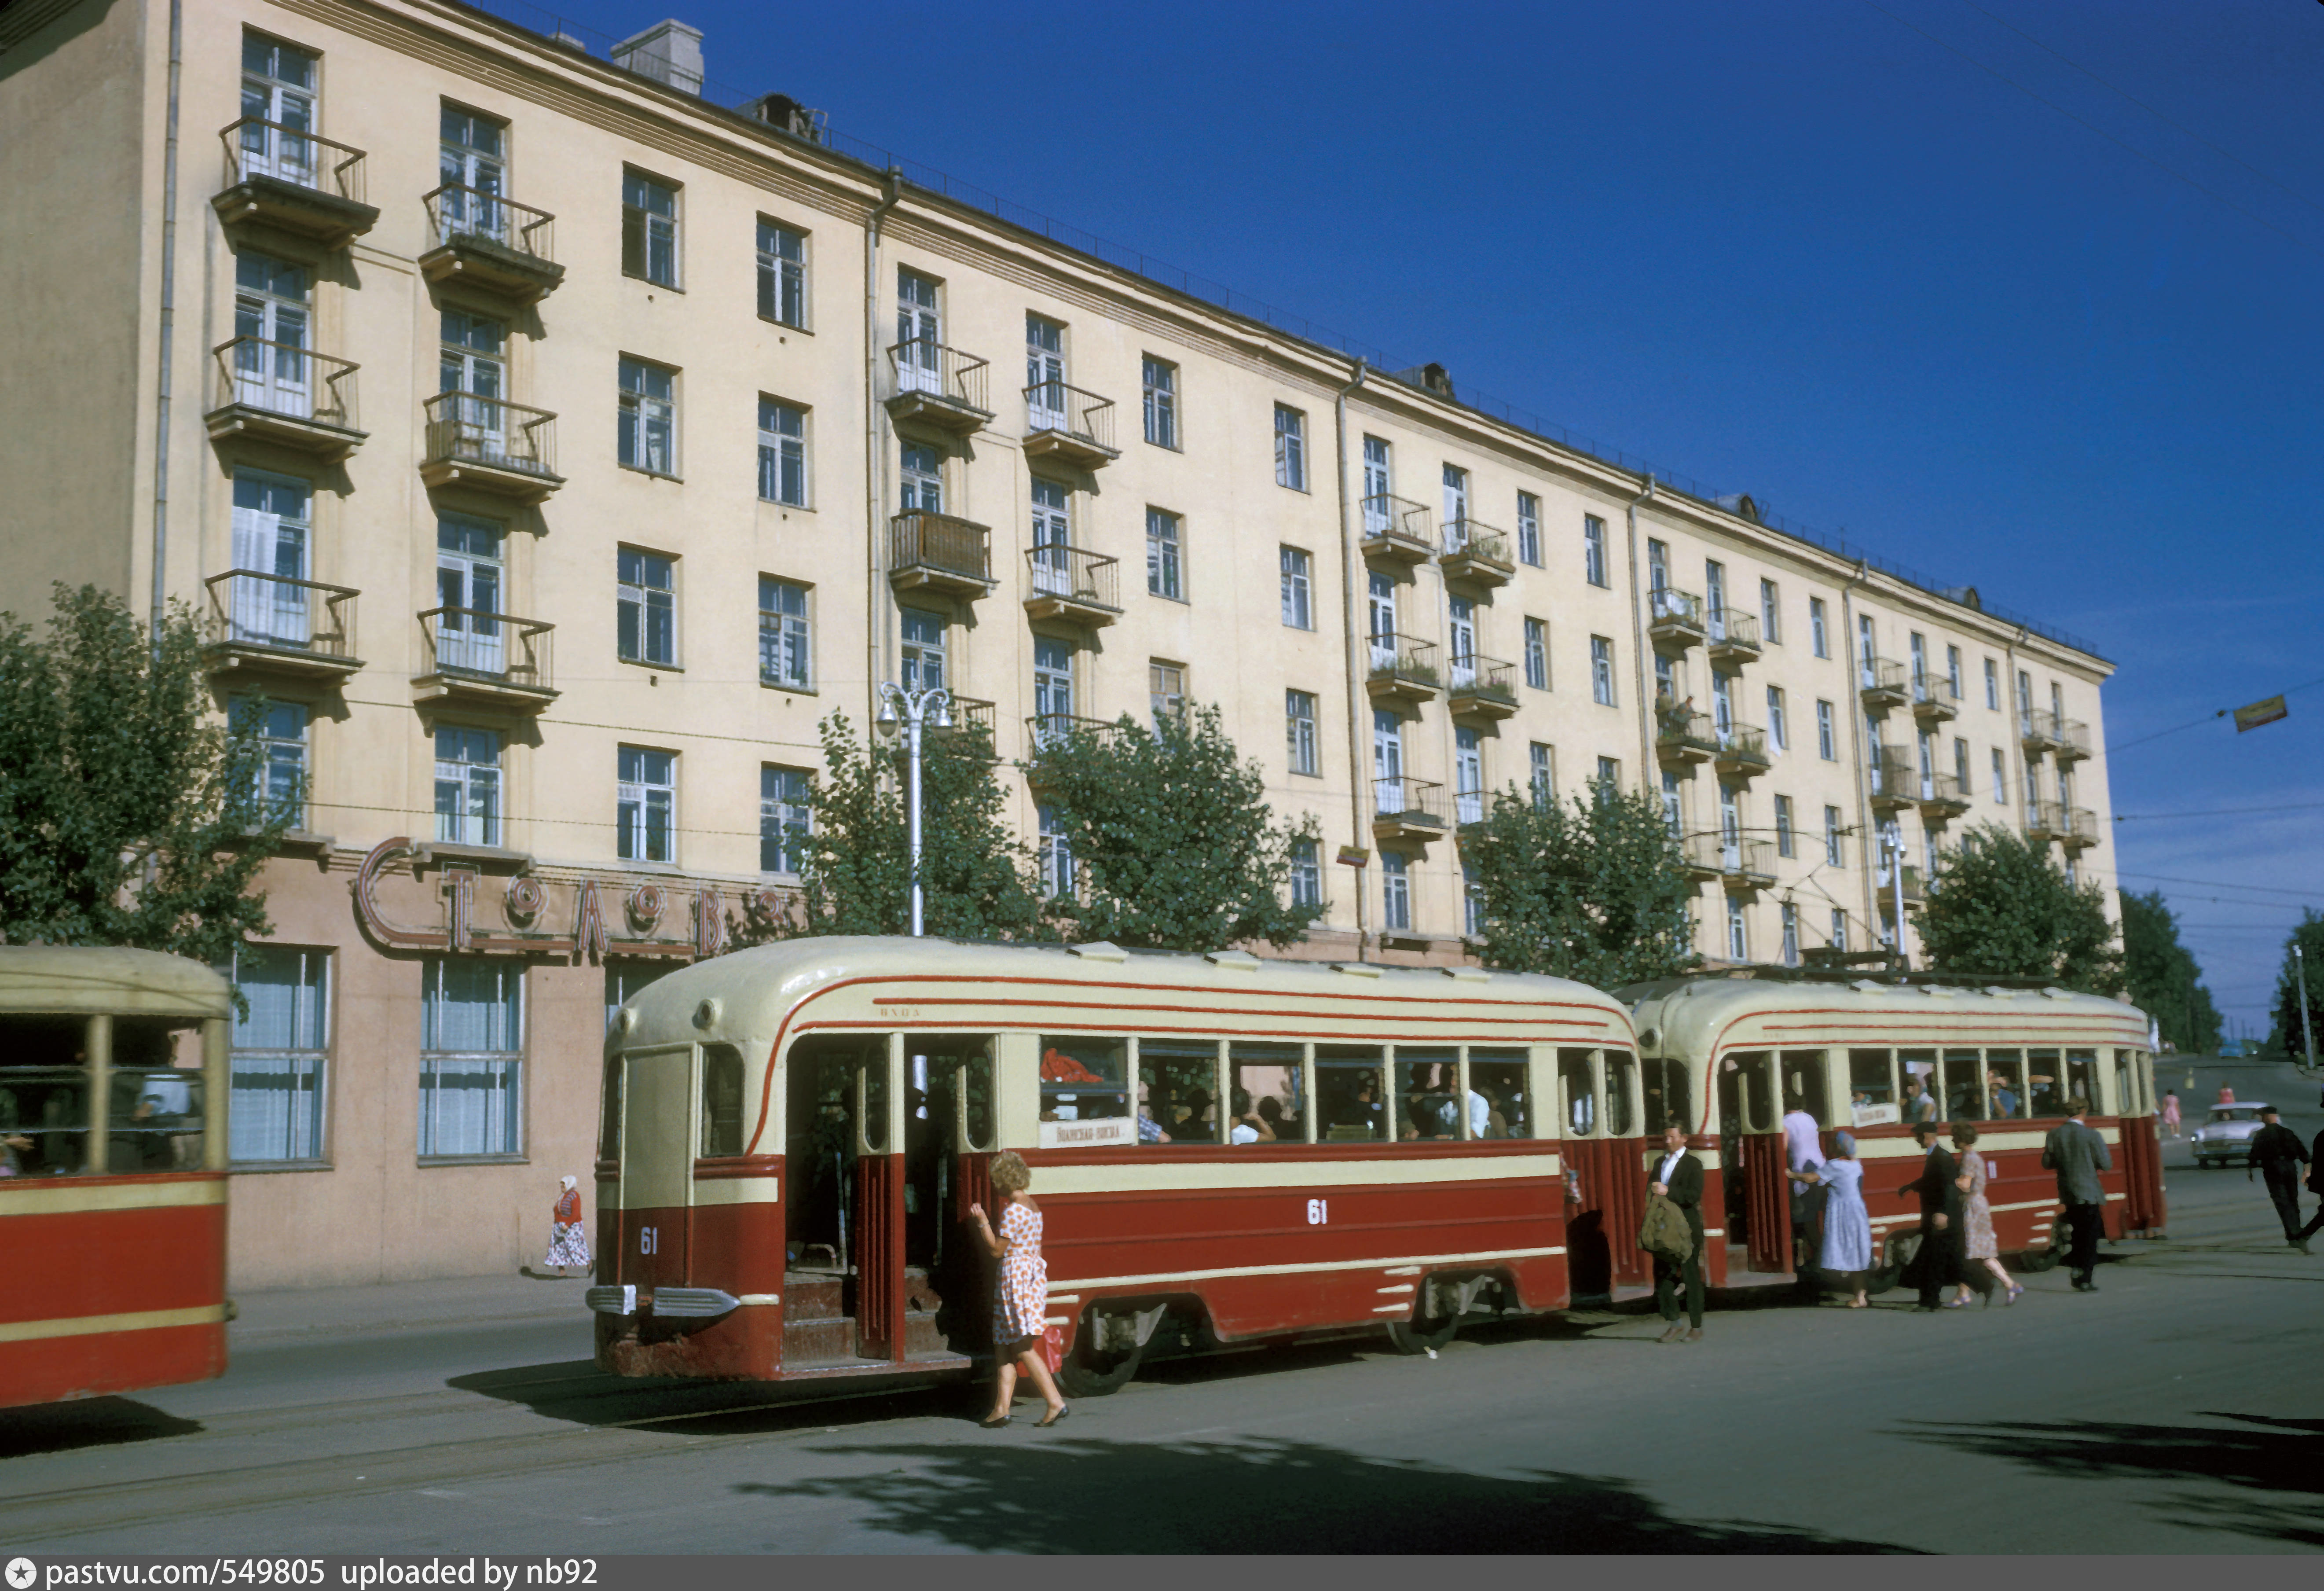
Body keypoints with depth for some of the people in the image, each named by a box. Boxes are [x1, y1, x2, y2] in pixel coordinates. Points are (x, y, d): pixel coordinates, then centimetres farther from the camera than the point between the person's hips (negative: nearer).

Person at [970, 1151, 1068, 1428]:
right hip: (1034, 1274, 10)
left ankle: (1056, 1403, -9)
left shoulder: (1013, 1211, -15)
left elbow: (997, 1250, -14)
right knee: (1004, 1347, 11)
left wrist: (983, 1222, -7)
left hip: (1015, 1277, -10)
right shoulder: (1033, 1208, 14)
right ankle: (1002, 1408, 10)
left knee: (1024, 1350, -6)